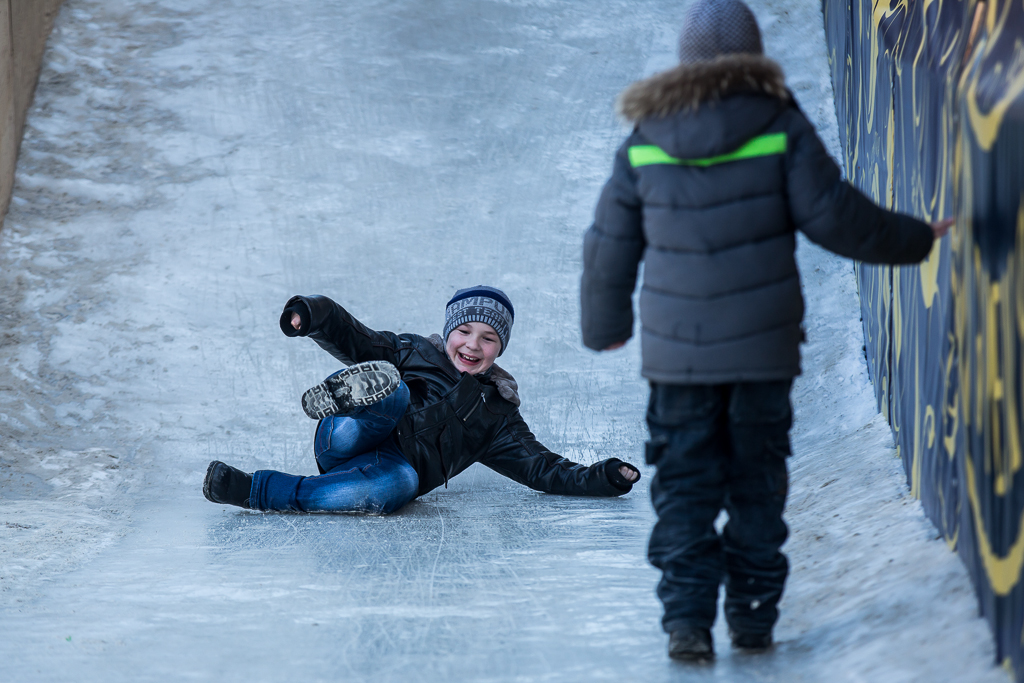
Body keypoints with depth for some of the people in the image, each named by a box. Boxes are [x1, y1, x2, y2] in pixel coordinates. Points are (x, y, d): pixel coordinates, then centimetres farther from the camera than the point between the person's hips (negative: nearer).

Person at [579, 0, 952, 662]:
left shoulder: (646, 140, 3)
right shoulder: (778, 124, -5)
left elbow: (609, 247, 9)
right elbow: (833, 215, -6)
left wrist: (606, 325, 24)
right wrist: (915, 239, 8)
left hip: (676, 351, 1)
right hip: (763, 345, -1)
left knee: (684, 486, 5)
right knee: (757, 484, 10)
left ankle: (687, 616, -6)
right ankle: (753, 618, 12)